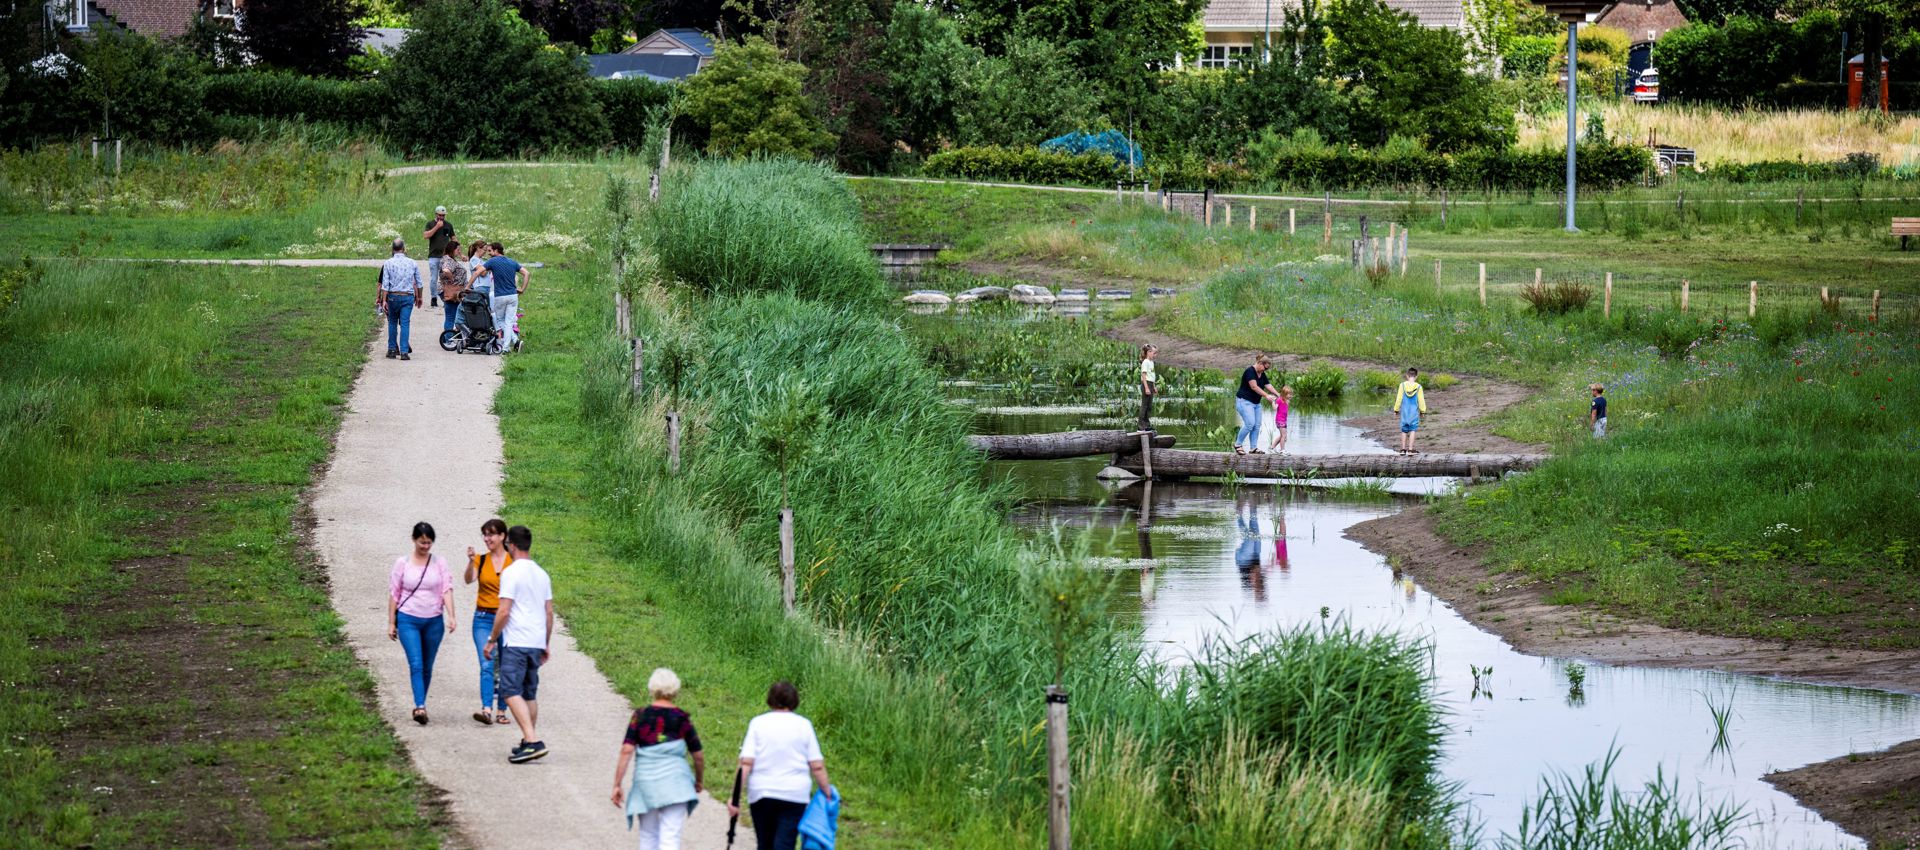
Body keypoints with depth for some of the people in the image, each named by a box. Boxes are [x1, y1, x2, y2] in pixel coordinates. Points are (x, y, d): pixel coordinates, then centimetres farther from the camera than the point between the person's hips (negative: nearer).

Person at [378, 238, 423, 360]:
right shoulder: (412, 263, 1)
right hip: (408, 296, 0)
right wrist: (419, 297, 21)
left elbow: (384, 284, -5)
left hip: (393, 296, 0)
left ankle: (392, 349, 16)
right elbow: (418, 283, 8)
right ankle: (404, 351, -5)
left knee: (392, 323, 14)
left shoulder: (388, 264, -3)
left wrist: (383, 300, -3)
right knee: (405, 323, 1)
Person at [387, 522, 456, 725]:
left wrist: (451, 616, -17)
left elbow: (447, 590, -2)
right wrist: (391, 623, 3)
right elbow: (394, 594, 5)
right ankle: (420, 707, -23)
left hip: (433, 621, 2)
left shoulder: (439, 563, 4)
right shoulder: (402, 563, 1)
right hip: (408, 619, -2)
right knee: (416, 664, -15)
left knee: (427, 667, 9)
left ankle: (420, 705, 21)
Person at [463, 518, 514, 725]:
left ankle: (501, 710, 12)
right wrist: (471, 562, -30)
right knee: (487, 665, -11)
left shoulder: (513, 561, 1)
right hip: (484, 618, 0)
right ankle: (486, 709, -21)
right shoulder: (481, 560, 4)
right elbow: (469, 580, -13)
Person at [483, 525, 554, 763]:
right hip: (536, 643, 8)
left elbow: (504, 612, -14)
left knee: (511, 692, -11)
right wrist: (546, 645, 24)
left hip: (516, 643, -8)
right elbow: (549, 613, 17)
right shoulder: (542, 574, 14)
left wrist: (491, 640, -5)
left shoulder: (511, 573, -10)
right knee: (529, 694, 15)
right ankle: (527, 743, 17)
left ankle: (533, 741, -24)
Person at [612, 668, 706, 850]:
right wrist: (699, 781, 23)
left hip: (645, 780, 1)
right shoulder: (682, 719, 1)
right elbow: (698, 756, 6)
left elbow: (626, 751, -7)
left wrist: (617, 784, -4)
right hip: (675, 781, -1)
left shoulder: (640, 716, 0)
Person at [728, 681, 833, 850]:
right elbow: (817, 766, -3)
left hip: (761, 793, 1)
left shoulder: (758, 723, 1)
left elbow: (746, 763, -7)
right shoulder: (803, 725, 1)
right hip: (794, 794, -1)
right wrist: (827, 792, 6)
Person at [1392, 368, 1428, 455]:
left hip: (1404, 412, 1)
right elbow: (1421, 400, -2)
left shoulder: (1403, 385, -6)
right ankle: (1410, 449, -1)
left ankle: (1403, 449, 14)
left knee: (1404, 430, 11)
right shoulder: (1418, 387, -8)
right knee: (1412, 430, 2)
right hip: (1414, 412, -1)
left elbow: (1399, 399, -2)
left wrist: (1396, 409, 9)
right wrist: (1422, 410, 11)